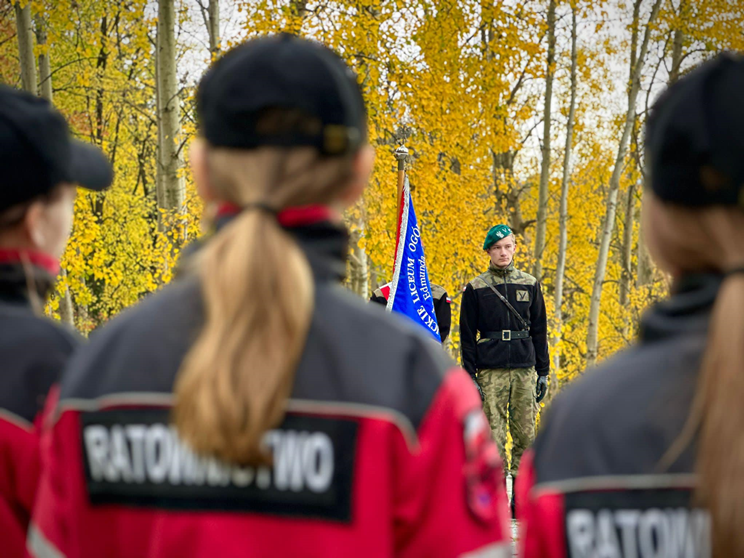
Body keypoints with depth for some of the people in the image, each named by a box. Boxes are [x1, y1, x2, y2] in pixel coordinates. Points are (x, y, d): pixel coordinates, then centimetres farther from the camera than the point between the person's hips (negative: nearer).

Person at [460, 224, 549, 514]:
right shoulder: (476, 289, 5)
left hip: (525, 370, 2)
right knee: (494, 434, -5)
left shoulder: (529, 285, 12)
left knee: (526, 433, 0)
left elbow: (539, 330, 15)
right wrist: (470, 376, -2)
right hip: (491, 371, -2)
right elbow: (467, 336, 6)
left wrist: (543, 372, 9)